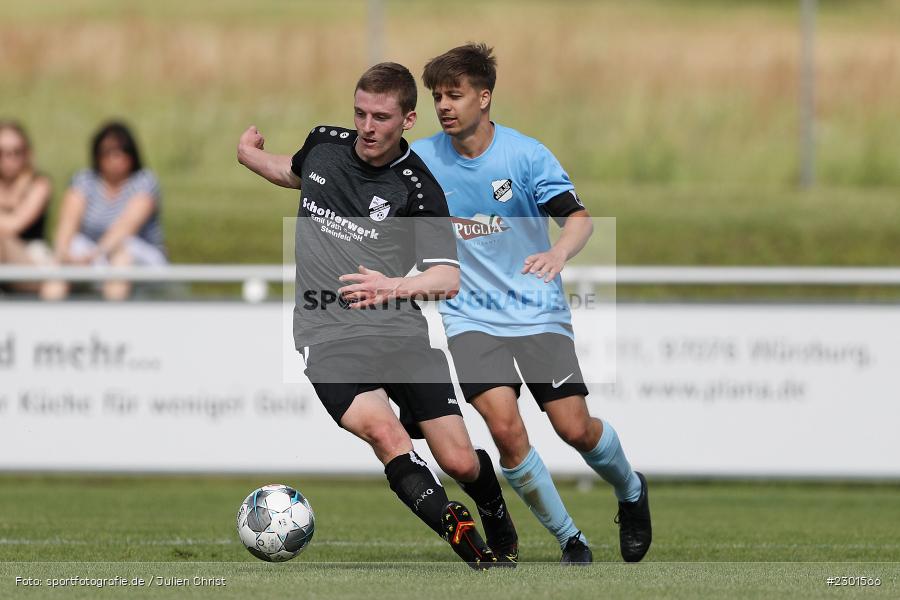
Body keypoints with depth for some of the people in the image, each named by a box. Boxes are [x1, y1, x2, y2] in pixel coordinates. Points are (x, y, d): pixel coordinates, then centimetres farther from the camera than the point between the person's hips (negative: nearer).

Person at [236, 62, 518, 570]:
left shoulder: (418, 189, -7)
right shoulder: (324, 143, 5)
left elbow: (448, 278, -18)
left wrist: (395, 286, -34)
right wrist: (250, 155, 27)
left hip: (400, 331, -2)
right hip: (329, 335, 2)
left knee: (459, 462, -6)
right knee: (383, 430, -29)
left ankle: (499, 522, 31)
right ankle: (468, 546, -27)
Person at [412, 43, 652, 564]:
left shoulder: (524, 154, -11)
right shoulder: (422, 159, -3)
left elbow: (580, 218, -18)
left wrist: (559, 253, -38)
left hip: (537, 311, -1)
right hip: (471, 317, 1)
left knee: (575, 428, -6)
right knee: (505, 426, -19)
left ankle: (630, 492, 29)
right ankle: (569, 539, -2)